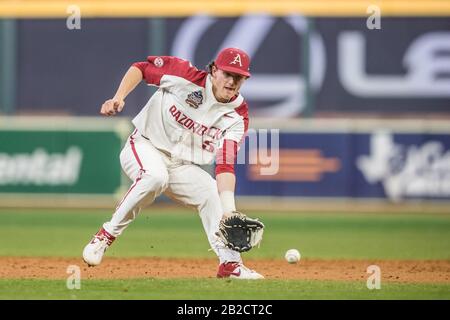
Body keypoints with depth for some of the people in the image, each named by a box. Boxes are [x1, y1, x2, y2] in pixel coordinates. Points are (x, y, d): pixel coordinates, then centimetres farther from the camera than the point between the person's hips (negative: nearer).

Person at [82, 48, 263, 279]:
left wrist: (229, 210, -31)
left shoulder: (237, 117, -7)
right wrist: (118, 97, -19)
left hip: (182, 165, 5)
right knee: (155, 176, -36)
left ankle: (230, 263, 3)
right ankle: (106, 235, -25)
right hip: (144, 147, -5)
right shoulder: (186, 76, -15)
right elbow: (141, 68, -4)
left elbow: (225, 165, -17)